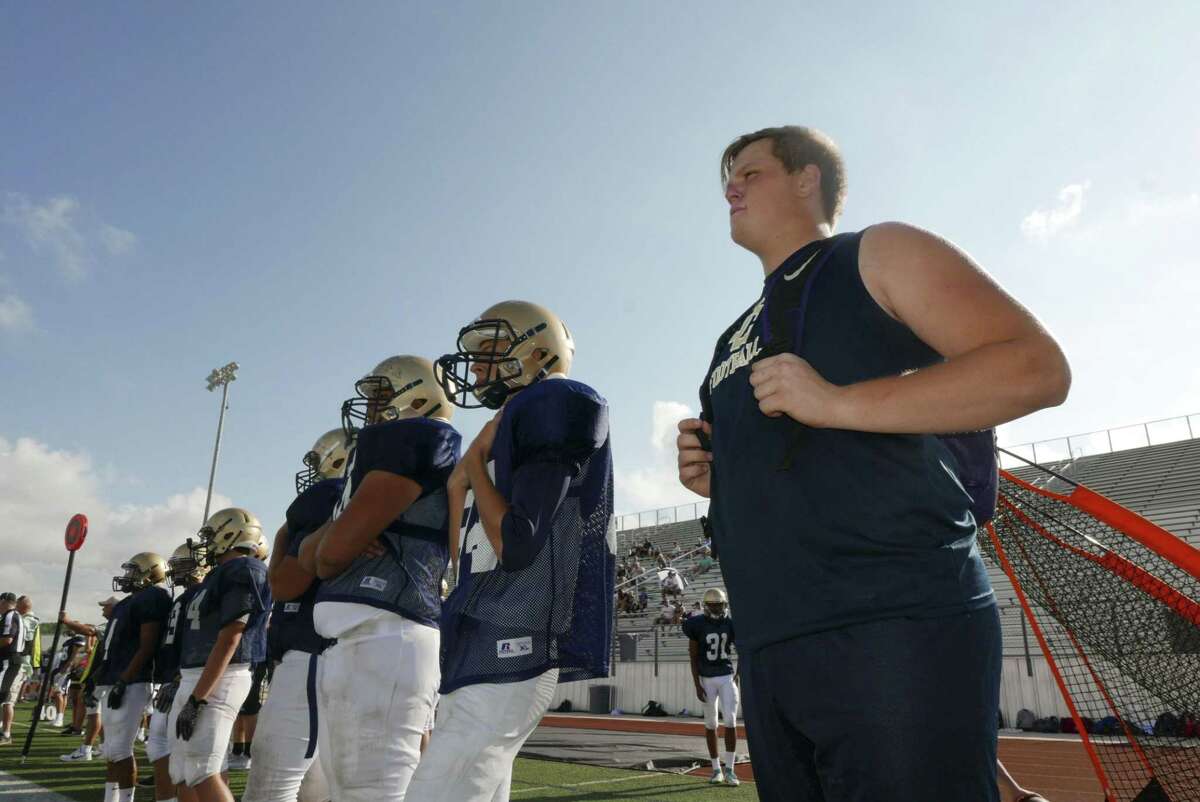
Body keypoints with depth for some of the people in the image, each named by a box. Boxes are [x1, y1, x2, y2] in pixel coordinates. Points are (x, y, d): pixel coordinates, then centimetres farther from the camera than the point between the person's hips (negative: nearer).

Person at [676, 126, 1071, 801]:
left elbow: (1039, 367, -9)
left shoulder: (880, 253, 5)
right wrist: (716, 478, 8)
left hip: (897, 627, -7)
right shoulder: (738, 337, 24)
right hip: (770, 648, 7)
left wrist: (839, 403, -16)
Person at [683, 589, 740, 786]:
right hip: (707, 679, -1)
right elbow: (693, 657, -5)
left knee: (730, 721, -7)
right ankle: (716, 769, 18)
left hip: (727, 677, 1)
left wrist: (737, 675, 5)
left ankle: (729, 769, 2)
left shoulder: (731, 624, -3)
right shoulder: (698, 625, -10)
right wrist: (697, 685, -8)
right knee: (710, 724, 6)